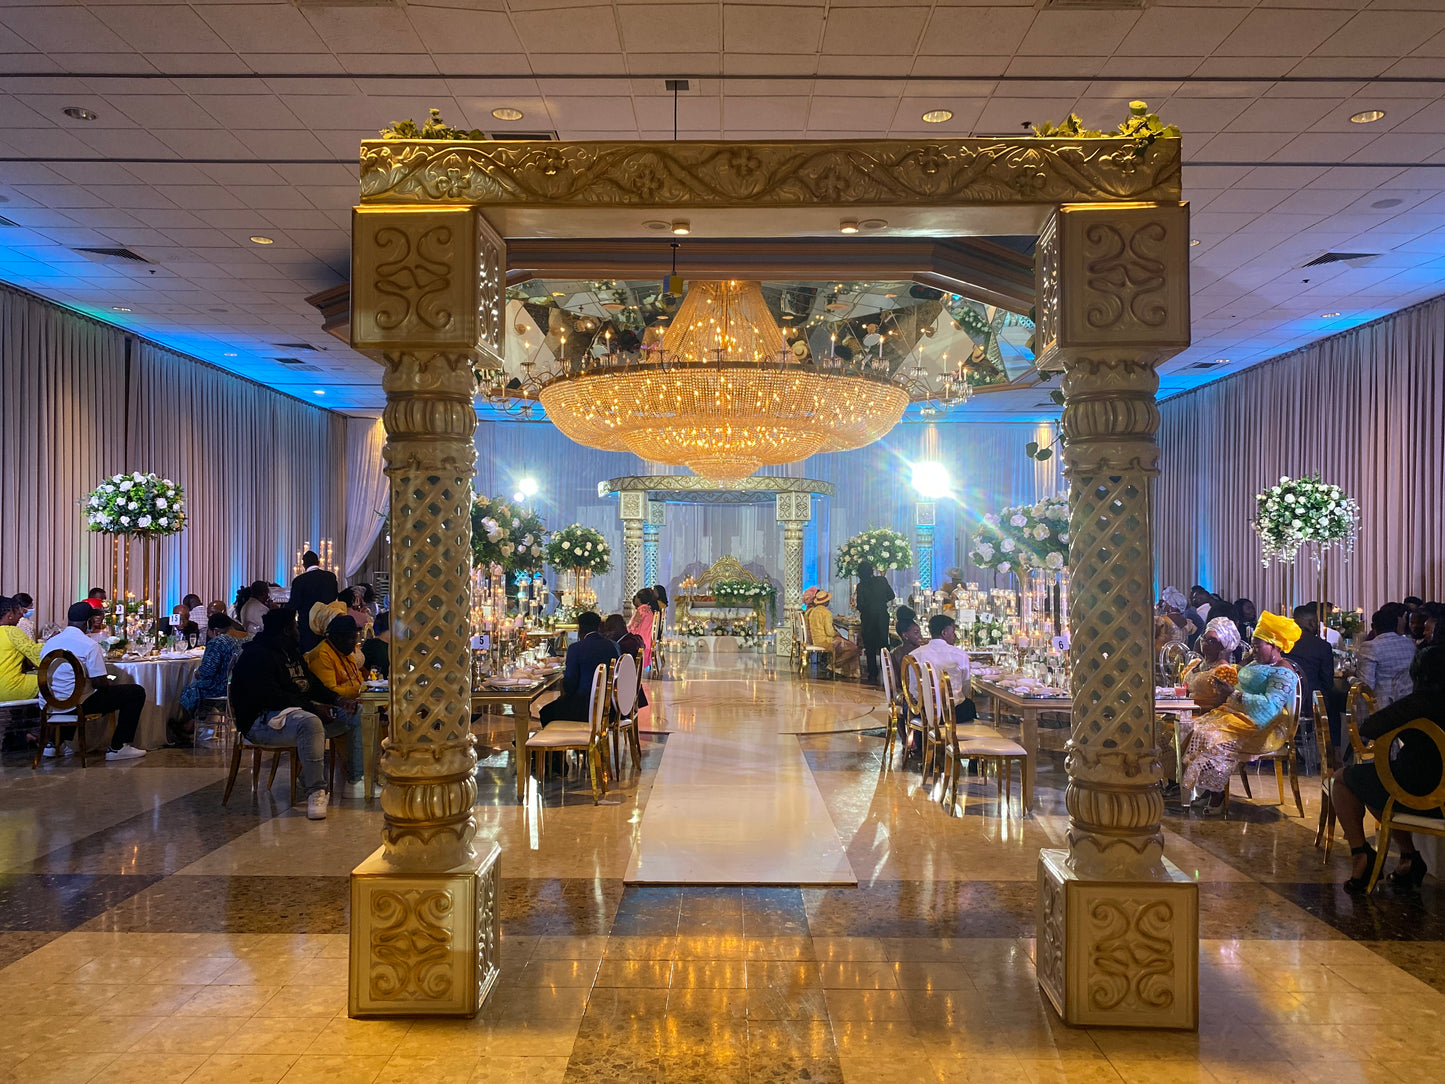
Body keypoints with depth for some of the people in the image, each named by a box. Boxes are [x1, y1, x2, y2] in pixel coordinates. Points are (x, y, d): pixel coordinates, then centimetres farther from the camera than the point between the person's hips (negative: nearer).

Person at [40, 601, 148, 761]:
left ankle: (55, 742, 32)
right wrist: (111, 682, 6)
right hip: (76, 705, -8)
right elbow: (99, 684, -17)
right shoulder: (89, 645, -16)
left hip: (50, 706, 8)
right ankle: (118, 747, 2)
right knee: (136, 693, 0)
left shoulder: (50, 642, 7)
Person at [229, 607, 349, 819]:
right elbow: (269, 696, -23)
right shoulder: (256, 655, -11)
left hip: (297, 710, 10)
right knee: (309, 723, -39)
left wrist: (338, 699, 0)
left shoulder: (292, 652, 19)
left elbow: (312, 684, 19)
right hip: (261, 721, -10)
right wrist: (311, 706, -26)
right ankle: (315, 792, -34)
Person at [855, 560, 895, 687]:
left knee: (870, 648, 7)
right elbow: (891, 596, 3)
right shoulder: (882, 580, -5)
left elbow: (860, 606, -13)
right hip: (883, 616, 3)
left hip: (868, 619, -2)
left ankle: (873, 675, 7)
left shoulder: (861, 586, -13)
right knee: (883, 644, 12)